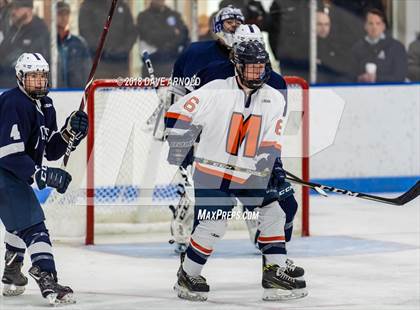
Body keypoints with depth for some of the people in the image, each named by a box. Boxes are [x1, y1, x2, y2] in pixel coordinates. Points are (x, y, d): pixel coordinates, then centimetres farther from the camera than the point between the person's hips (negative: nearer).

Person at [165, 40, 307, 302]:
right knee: (213, 225, -13)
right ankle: (187, 276, 3)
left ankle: (275, 273, 9)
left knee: (273, 213, 0)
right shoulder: (216, 91, -12)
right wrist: (177, 152, -10)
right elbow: (179, 114, -9)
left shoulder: (274, 99, 2)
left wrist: (275, 167, -13)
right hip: (212, 170, -5)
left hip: (250, 173, 5)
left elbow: (271, 141, 1)